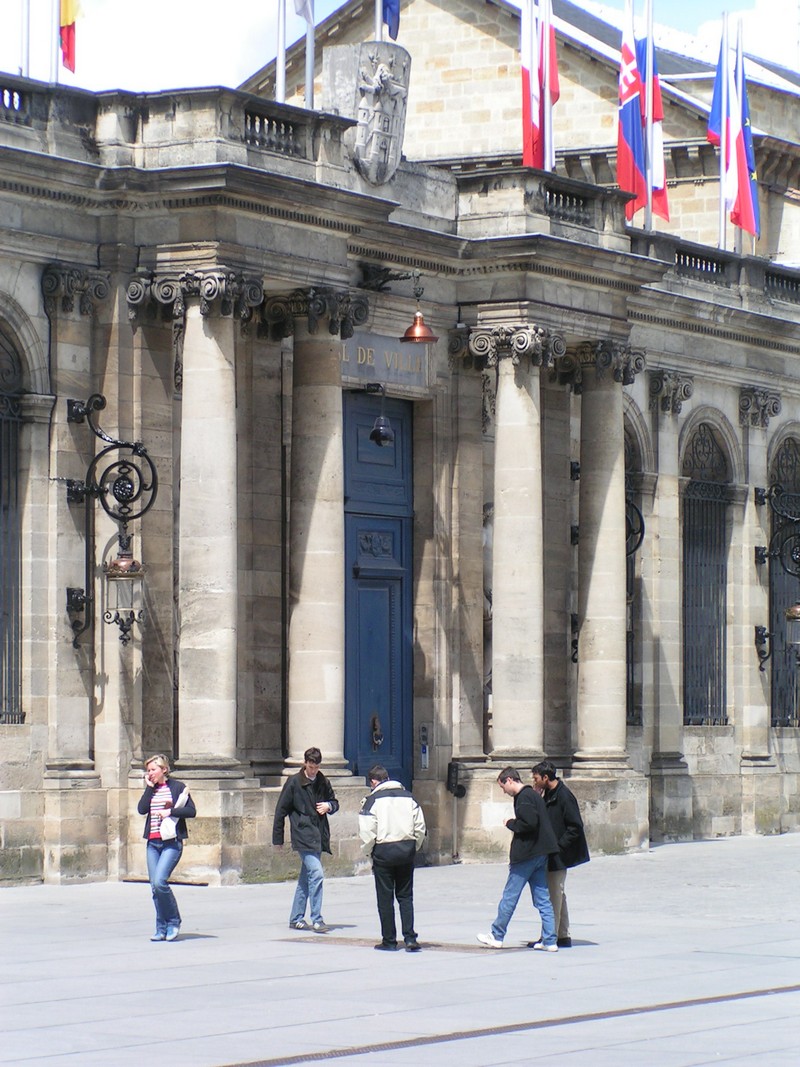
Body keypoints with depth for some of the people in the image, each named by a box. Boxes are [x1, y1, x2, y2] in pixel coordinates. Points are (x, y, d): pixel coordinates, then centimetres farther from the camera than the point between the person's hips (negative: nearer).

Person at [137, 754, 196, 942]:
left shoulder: (177, 787, 0)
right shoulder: (150, 790, 14)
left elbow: (192, 811, -5)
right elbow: (142, 809, -1)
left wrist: (170, 811, -13)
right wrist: (149, 787, -3)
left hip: (171, 842, -6)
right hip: (153, 842, 6)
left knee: (160, 881, -19)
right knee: (155, 886, 3)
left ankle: (173, 921, -1)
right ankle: (162, 929, 11)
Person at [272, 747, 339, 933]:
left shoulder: (323, 783, 9)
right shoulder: (293, 783, -5)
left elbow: (334, 802, 23)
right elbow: (281, 810, -1)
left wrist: (329, 806, -3)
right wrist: (278, 839, 0)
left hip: (318, 837, 6)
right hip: (303, 836, -6)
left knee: (306, 878, 12)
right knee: (316, 874, -17)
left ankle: (296, 919, 20)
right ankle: (317, 920, -15)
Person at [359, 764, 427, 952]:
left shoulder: (373, 800, -5)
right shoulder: (407, 796, 8)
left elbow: (367, 831, -11)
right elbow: (420, 826, 7)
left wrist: (369, 852, 4)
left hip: (383, 851, -4)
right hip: (407, 849, 4)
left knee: (385, 898, 5)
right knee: (405, 896, 10)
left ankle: (389, 940, 8)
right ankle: (410, 938, -2)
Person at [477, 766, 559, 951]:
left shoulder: (524, 797, -14)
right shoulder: (534, 795, 15)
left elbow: (529, 823, -24)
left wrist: (510, 823, -9)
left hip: (526, 855, -9)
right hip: (540, 854, 9)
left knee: (510, 896, 1)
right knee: (542, 898, 7)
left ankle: (496, 936, 9)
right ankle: (550, 941, 4)